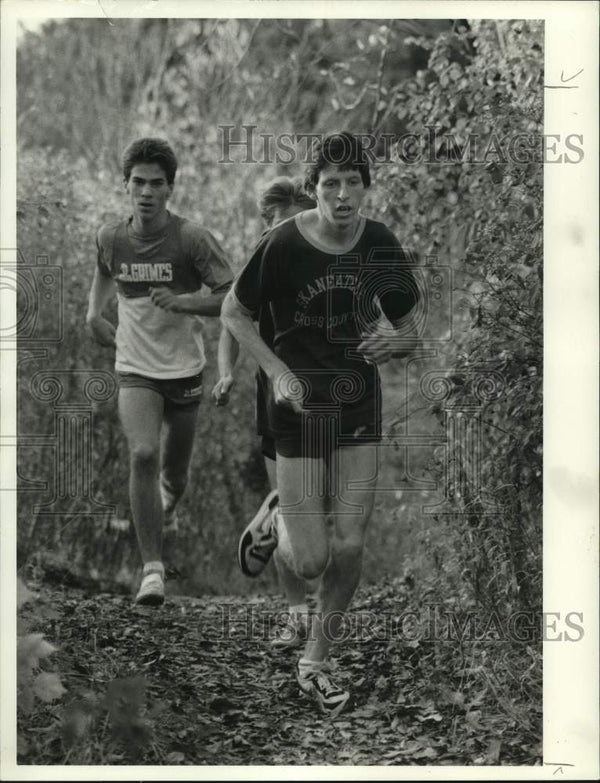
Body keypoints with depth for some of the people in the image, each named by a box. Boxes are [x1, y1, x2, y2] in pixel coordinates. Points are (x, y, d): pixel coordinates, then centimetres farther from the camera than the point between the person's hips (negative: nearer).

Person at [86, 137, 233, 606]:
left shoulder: (192, 239, -14)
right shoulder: (110, 239, -4)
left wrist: (182, 302, -25)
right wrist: (95, 312, 6)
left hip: (185, 370, -1)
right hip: (135, 371, 1)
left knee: (174, 474, 12)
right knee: (143, 456, -21)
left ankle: (167, 510, 51)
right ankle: (152, 569, -17)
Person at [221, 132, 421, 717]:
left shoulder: (380, 246, -4)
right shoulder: (284, 244, -14)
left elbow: (409, 333, 7)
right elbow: (233, 313, -2)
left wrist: (391, 343, -16)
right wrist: (277, 371, -14)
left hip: (360, 404, 3)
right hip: (299, 405, -3)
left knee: (349, 547, 0)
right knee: (311, 561, -5)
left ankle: (315, 662, 21)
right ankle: (278, 526, 32)